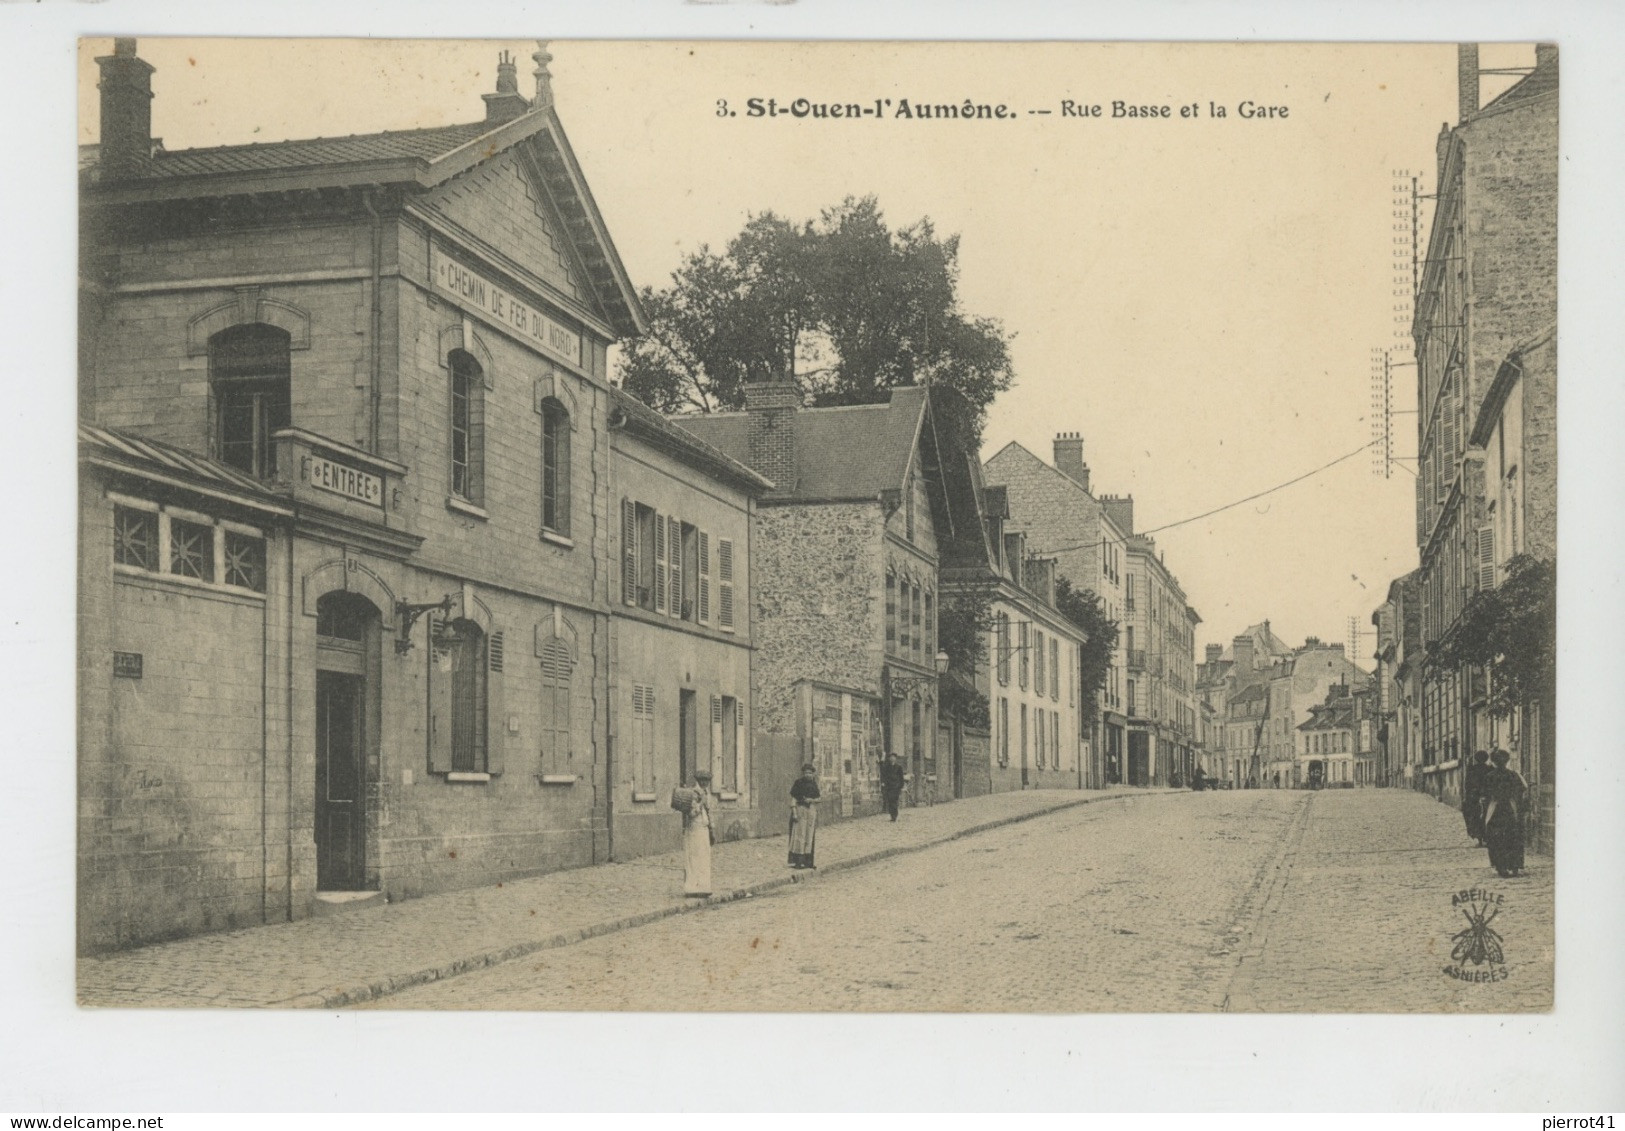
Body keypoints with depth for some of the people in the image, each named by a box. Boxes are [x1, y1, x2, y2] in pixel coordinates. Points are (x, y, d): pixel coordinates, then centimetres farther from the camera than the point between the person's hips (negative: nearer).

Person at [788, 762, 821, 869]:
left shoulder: (814, 784, 9)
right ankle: (796, 861, -9)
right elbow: (793, 797, -8)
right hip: (800, 809, -5)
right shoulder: (798, 782, -5)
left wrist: (811, 800, -9)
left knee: (809, 837, 8)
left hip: (811, 810, 5)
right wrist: (794, 812, -16)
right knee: (799, 835, -9)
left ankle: (807, 861, 13)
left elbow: (818, 798, 14)